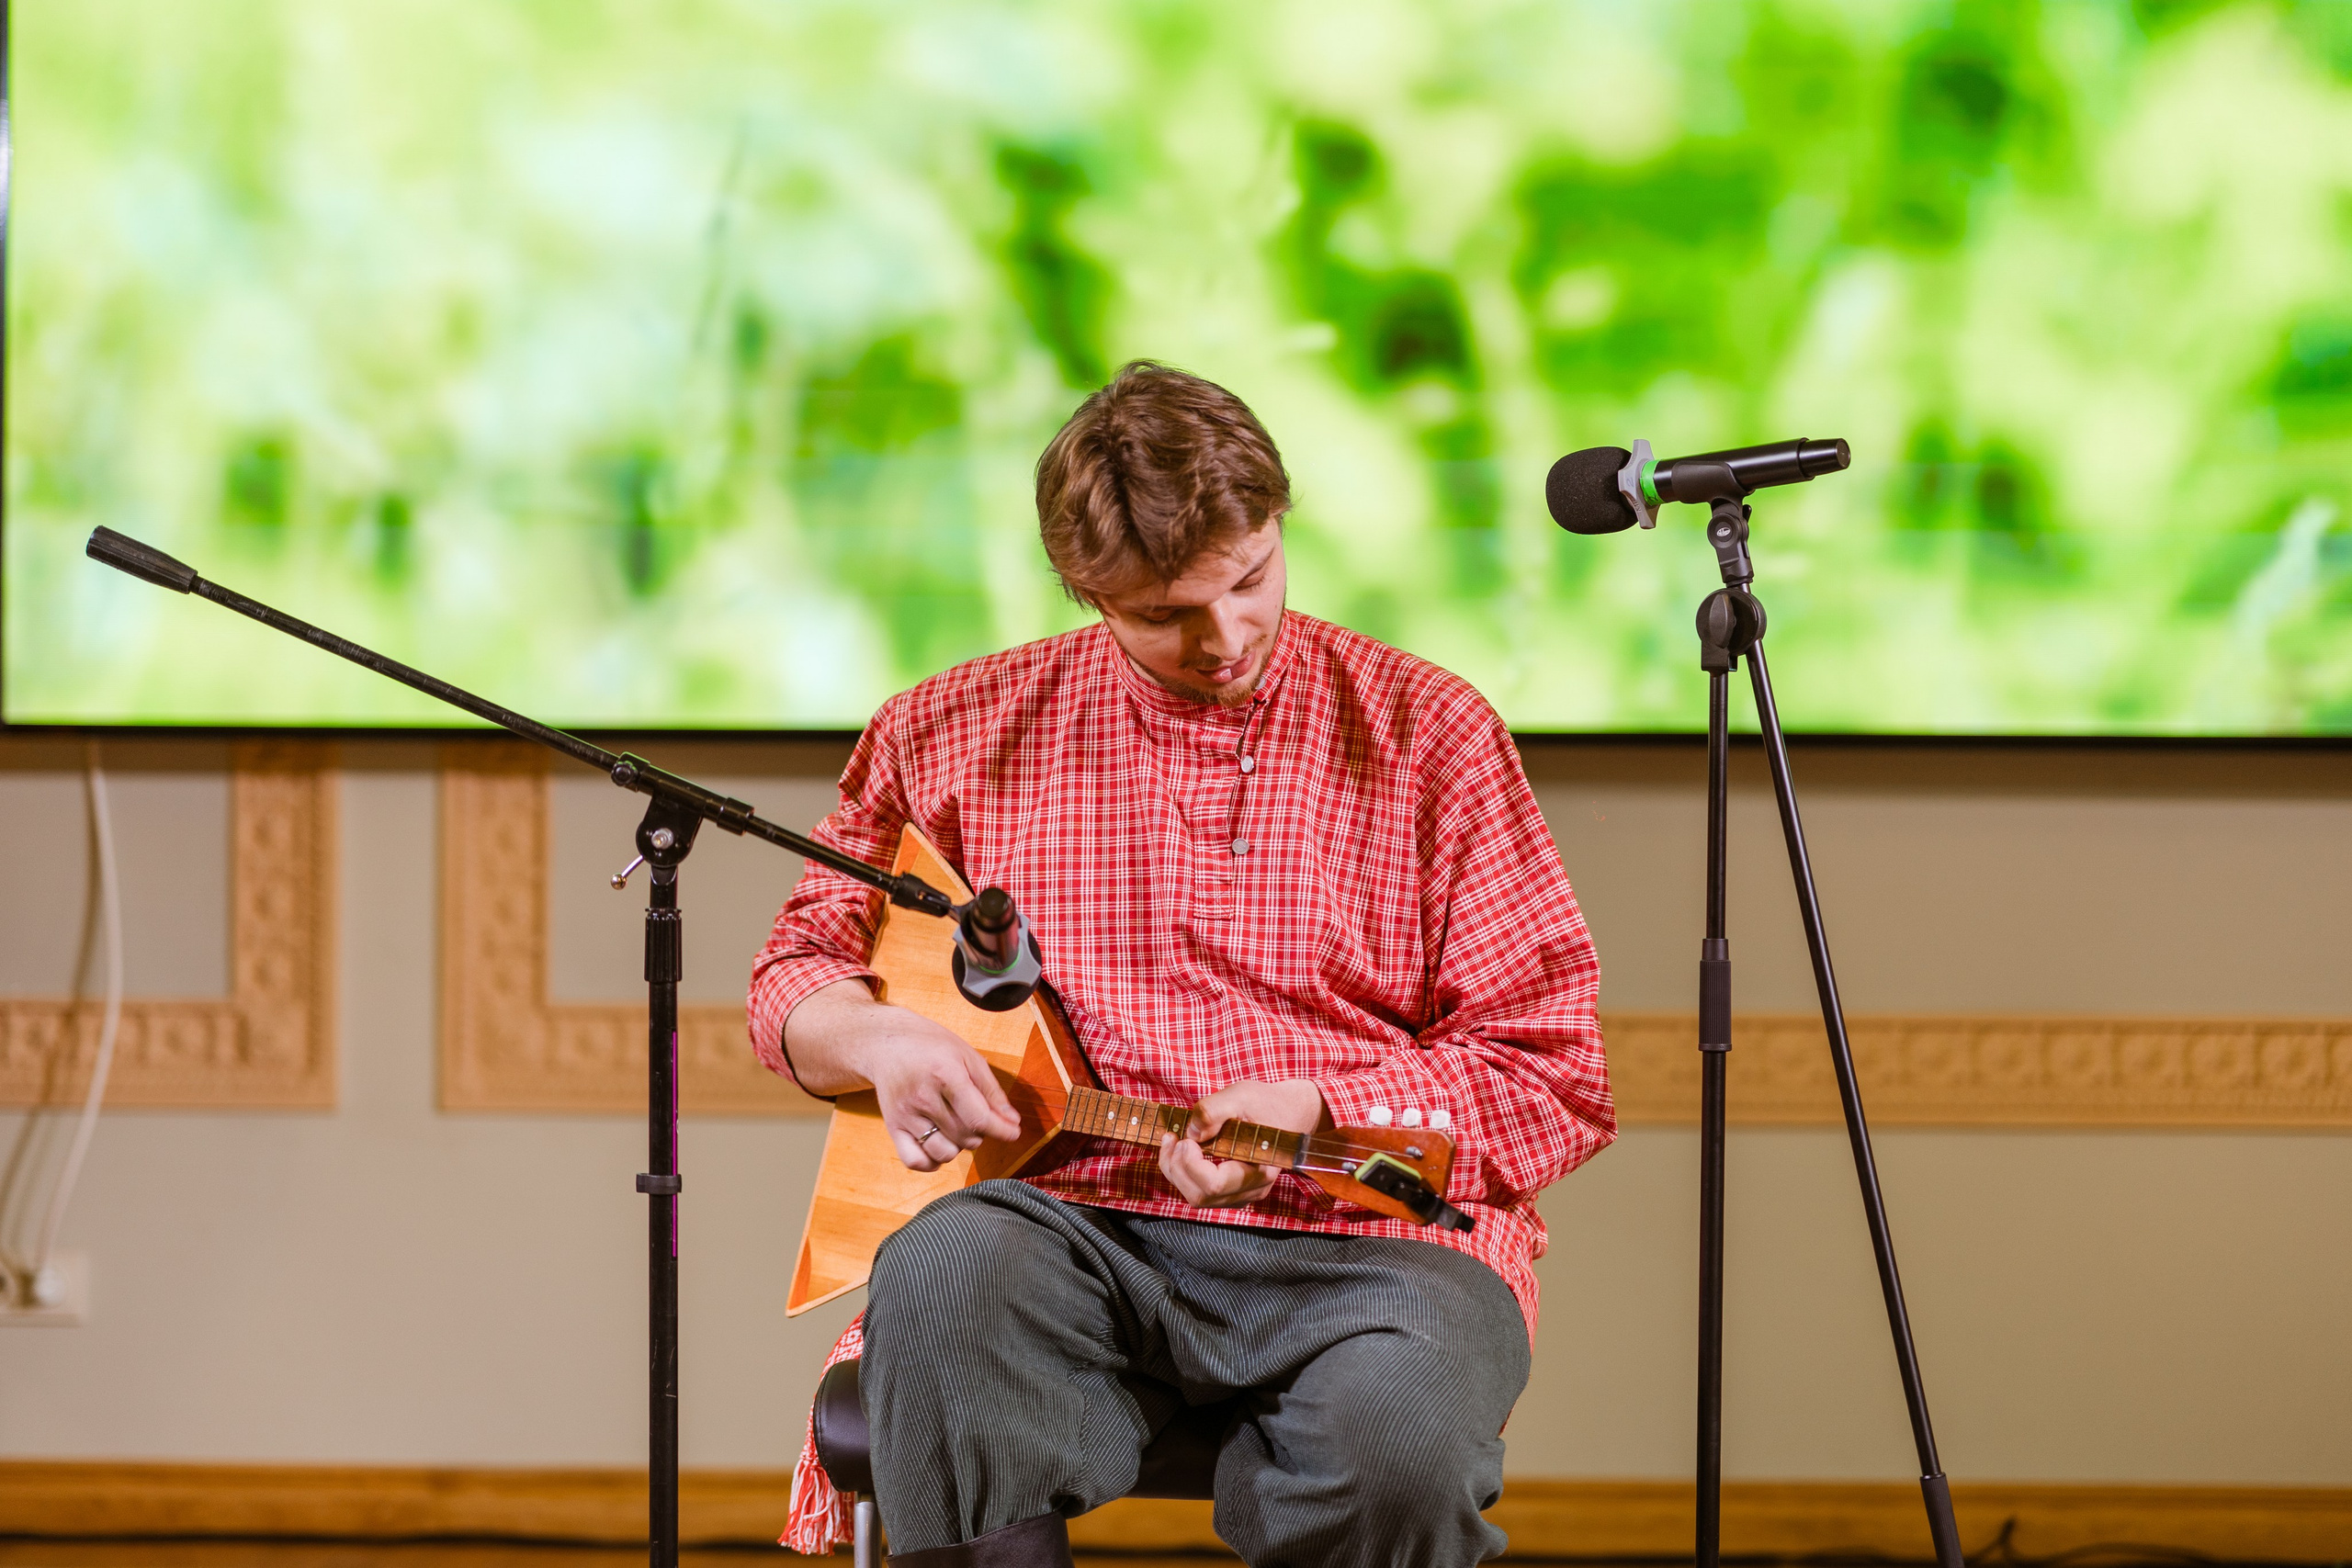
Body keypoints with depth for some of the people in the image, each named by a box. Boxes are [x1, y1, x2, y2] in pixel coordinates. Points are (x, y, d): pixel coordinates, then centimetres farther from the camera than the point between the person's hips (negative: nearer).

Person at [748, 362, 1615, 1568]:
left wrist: (1313, 1112, -11)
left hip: (1366, 1239, -1)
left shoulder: (1428, 732, 8)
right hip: (1077, 1229, 1)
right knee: (944, 1274, -35)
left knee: (1396, 1432, -35)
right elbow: (801, 973, 22)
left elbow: (1552, 1082, 6)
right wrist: (879, 1043, -2)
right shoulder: (960, 732, 13)